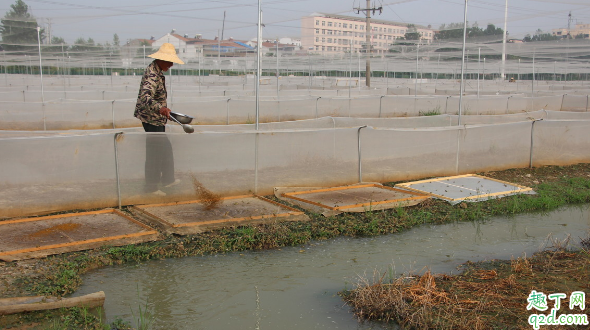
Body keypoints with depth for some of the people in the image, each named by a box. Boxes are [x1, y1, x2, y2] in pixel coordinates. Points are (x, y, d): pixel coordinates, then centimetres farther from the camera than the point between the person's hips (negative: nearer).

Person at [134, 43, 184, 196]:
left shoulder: (157, 71, 10)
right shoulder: (152, 75, -23)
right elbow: (145, 97, -38)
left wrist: (164, 109, 36)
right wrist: (160, 108, -53)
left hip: (157, 118, 11)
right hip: (151, 119, -11)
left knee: (165, 148, 18)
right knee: (155, 152, -3)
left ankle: (168, 179, 32)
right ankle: (151, 187, 6)